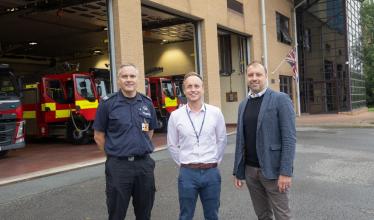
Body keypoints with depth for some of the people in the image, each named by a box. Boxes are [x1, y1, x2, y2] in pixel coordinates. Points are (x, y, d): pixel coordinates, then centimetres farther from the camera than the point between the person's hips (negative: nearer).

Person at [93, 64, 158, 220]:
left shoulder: (147, 103, 5)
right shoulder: (107, 104, -6)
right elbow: (99, 136, 0)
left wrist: (141, 149, 10)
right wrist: (115, 154, 2)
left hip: (144, 164, 3)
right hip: (118, 166, -3)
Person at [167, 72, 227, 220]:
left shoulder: (215, 113, -2)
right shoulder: (176, 115, -3)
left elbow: (222, 140, 9)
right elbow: (172, 145, 7)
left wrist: (215, 160, 9)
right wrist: (183, 163, 6)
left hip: (211, 172, 1)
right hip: (187, 173, -1)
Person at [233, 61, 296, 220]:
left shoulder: (281, 99, -6)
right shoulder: (243, 104, 11)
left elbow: (289, 138, -12)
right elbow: (240, 140, 13)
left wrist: (285, 172, -18)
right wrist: (237, 171, 10)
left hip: (273, 169, -5)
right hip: (250, 170, 5)